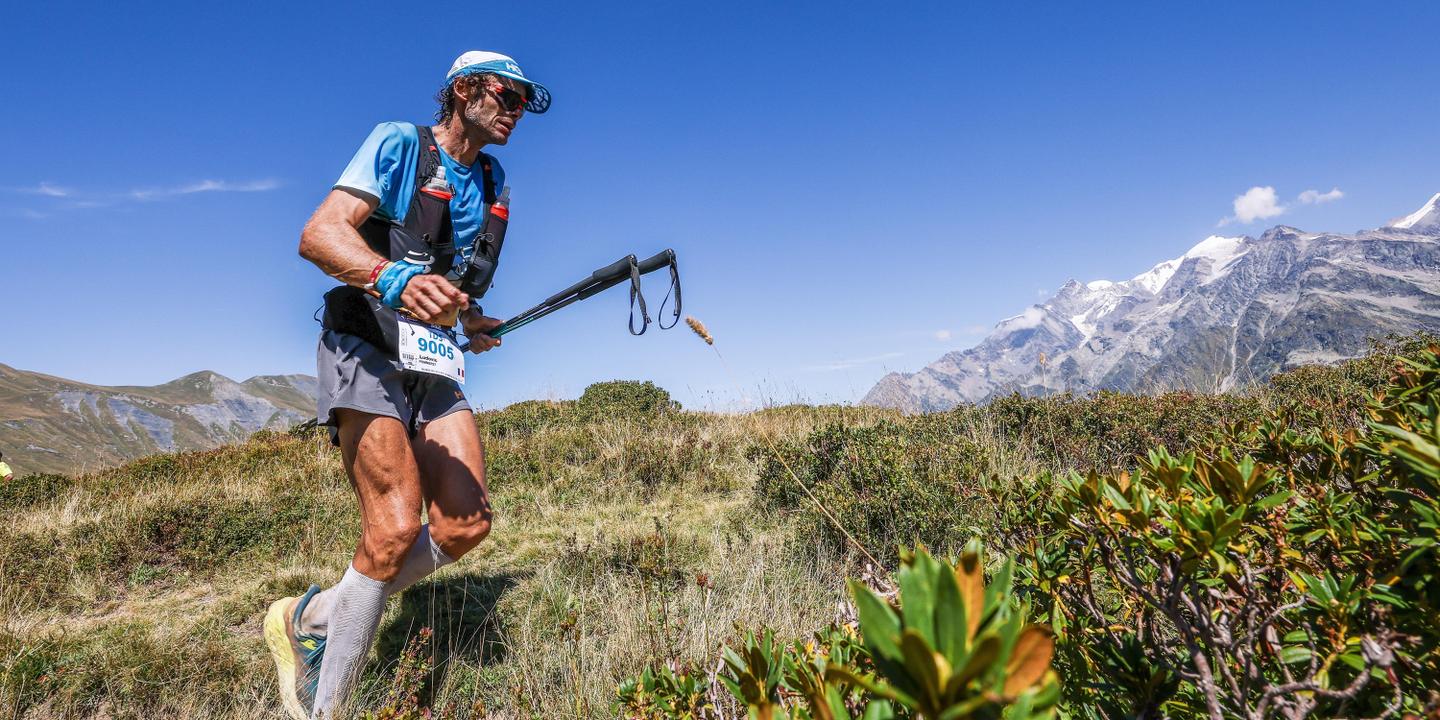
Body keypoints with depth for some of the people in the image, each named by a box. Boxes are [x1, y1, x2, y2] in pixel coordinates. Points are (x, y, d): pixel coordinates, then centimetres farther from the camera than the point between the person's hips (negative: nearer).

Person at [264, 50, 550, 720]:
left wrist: (469, 317, 11)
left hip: (436, 367, 7)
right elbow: (319, 234, -16)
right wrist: (395, 280, -34)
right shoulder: (400, 143, -2)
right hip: (366, 351, -7)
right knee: (396, 527, -19)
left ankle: (313, 618, 12)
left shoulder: (491, 177, 19)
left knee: (465, 523, -9)